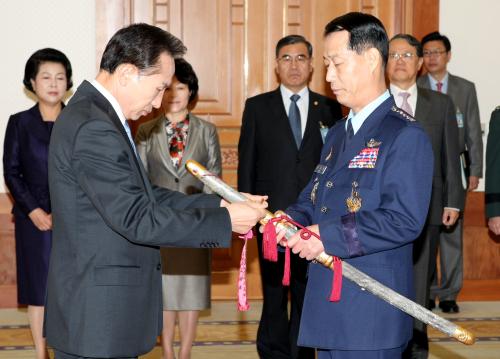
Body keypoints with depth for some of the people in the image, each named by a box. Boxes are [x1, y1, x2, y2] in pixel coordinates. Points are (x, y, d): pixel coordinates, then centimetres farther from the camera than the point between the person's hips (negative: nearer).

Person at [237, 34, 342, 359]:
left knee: (308, 294, 7)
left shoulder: (329, 109, 6)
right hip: (272, 216, -1)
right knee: (274, 295, 7)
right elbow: (247, 163, 4)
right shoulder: (257, 107, 5)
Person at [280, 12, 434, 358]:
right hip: (328, 304, 8)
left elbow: (403, 220, -21)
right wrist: (293, 220, -5)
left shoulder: (406, 136, -12)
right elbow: (314, 198, 18)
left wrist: (329, 237, -21)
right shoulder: (338, 133, 18)